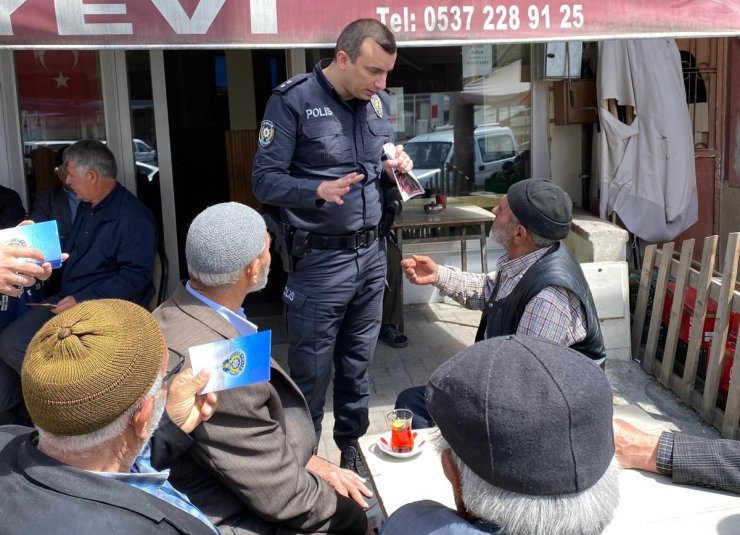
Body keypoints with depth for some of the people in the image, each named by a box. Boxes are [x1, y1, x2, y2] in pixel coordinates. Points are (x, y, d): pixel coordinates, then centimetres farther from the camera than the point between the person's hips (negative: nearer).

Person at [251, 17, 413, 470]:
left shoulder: (378, 101, 7)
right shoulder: (293, 101, -10)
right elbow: (265, 181, -12)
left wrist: (395, 168, -3)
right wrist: (320, 190, -28)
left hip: (372, 253, 5)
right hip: (320, 260, -5)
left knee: (358, 365, 15)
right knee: (311, 373, 5)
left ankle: (353, 449, 33)